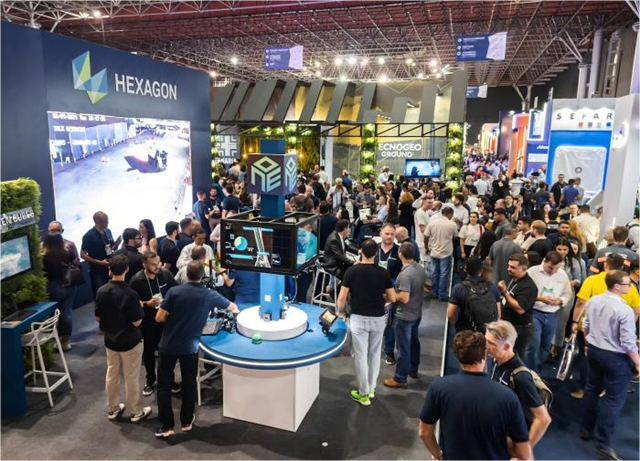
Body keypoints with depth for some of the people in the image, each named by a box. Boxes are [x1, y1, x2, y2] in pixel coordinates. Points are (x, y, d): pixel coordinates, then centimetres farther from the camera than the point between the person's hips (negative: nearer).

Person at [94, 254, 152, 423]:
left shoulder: (101, 291, -9)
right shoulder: (130, 294, -25)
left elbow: (97, 317, 1)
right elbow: (137, 322, -20)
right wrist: (138, 310, -1)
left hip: (110, 340, 5)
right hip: (130, 342, -5)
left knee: (112, 375, 19)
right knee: (131, 378, 8)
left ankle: (113, 409, 32)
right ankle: (136, 411, 21)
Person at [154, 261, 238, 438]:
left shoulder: (174, 291, -11)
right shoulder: (210, 295, -5)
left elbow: (159, 318, -10)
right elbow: (232, 307, 12)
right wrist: (235, 311, 36)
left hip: (168, 345, -1)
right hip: (190, 347, 1)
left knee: (164, 385, 12)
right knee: (189, 384, 17)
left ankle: (166, 426, 15)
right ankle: (186, 421, 28)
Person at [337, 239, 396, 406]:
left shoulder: (352, 271, -10)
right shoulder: (383, 272, -5)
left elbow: (342, 298, -11)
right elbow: (392, 298, -2)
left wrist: (340, 312, 8)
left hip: (359, 318, -2)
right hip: (378, 318, 3)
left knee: (361, 356, 7)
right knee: (375, 354, 18)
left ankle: (364, 394, 15)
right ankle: (371, 388, 30)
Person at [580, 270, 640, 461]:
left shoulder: (593, 301, -2)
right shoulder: (625, 310, -23)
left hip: (594, 350, 7)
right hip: (615, 357, -7)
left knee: (592, 389, 20)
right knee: (614, 399, 4)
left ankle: (586, 429, 33)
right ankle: (603, 444, 9)